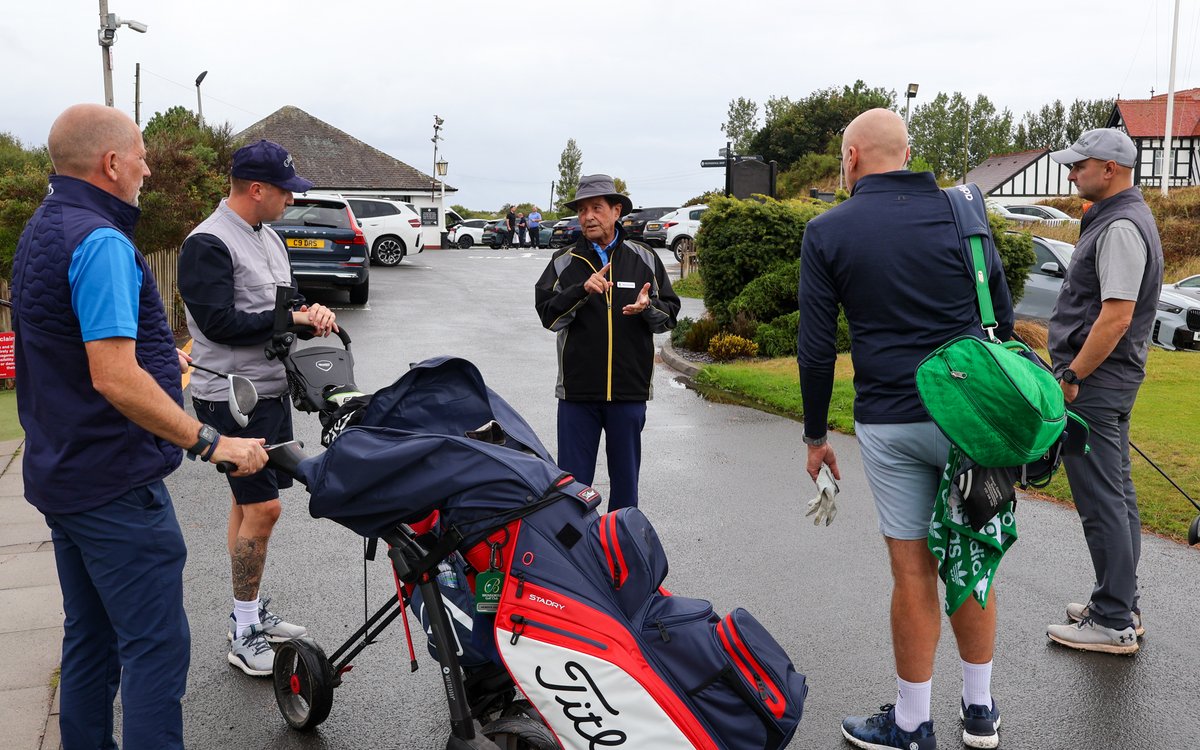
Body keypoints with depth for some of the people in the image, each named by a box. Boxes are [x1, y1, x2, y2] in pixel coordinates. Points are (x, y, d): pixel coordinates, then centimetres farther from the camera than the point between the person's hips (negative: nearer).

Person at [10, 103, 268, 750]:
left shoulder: (43, 230, 14)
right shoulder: (100, 241, -20)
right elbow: (115, 380, -27)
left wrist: (160, 358, 37)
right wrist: (211, 443, -23)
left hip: (60, 474, 11)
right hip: (115, 483, -11)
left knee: (89, 641, 18)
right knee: (156, 647, -4)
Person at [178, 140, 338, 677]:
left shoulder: (267, 237, 13)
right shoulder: (208, 244, -16)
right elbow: (220, 322, -22)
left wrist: (312, 310, -5)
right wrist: (290, 319, -17)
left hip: (272, 390, 9)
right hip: (232, 396, -9)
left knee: (249, 502, 15)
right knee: (261, 507, -9)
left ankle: (250, 612, 26)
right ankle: (243, 633, 3)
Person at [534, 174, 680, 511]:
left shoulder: (644, 259, 7)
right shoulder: (564, 262, 4)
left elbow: (670, 313, 7)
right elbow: (548, 314, -7)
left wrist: (648, 307, -14)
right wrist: (582, 290, -22)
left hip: (630, 389, 1)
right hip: (577, 389, -1)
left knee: (625, 477, 13)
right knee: (573, 479, 6)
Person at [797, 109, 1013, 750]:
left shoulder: (827, 233, -2)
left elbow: (816, 348, -2)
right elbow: (1003, 319, 8)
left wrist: (816, 435, 8)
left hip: (890, 424, -2)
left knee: (913, 572, 6)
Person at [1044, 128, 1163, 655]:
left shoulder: (1121, 227, -18)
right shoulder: (1119, 217, 16)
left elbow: (1117, 315, -25)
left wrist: (1071, 376, -19)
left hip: (1095, 380, -11)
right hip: (1109, 380, 11)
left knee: (1102, 502, -5)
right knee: (1116, 495, 16)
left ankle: (1114, 624, 3)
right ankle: (1121, 604, 28)